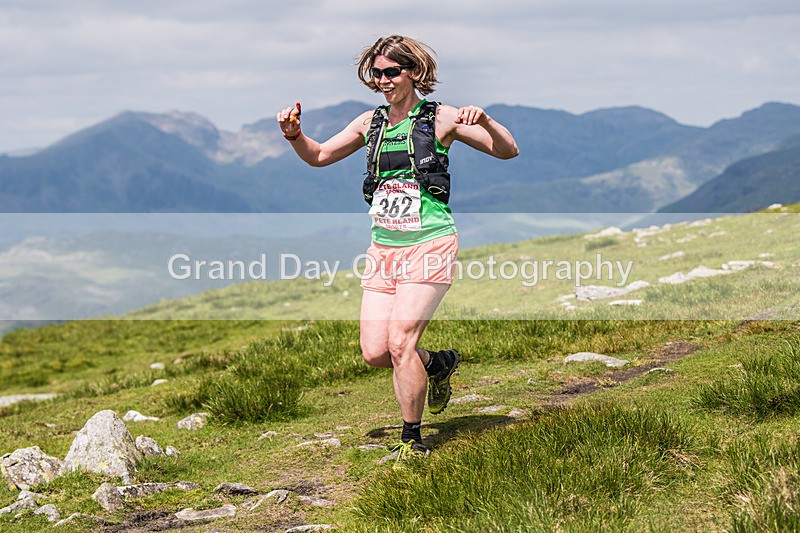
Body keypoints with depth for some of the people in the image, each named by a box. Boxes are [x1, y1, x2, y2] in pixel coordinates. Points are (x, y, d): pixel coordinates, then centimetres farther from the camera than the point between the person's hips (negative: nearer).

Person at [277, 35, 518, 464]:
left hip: (429, 244, -5)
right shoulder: (371, 122, 11)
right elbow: (318, 156, 19)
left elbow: (508, 151, -5)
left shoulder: (440, 118, -3)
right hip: (383, 247, 5)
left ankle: (412, 441, 1)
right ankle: (439, 364, 30)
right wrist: (294, 135, -1)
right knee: (375, 352, -1)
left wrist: (484, 121, -25)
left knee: (399, 342, -16)